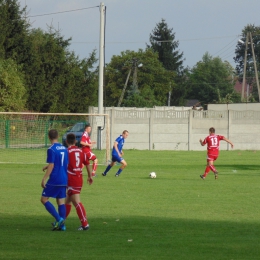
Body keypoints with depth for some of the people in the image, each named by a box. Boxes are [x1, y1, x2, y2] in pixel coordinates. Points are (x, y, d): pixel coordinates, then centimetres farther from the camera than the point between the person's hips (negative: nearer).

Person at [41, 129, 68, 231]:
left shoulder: (51, 149, -12)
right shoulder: (64, 148, 10)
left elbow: (51, 166, -17)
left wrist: (44, 179, -13)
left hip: (54, 180, -7)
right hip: (64, 180, 7)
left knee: (44, 199, 0)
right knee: (61, 201, 10)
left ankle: (58, 219, -12)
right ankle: (62, 225, 6)